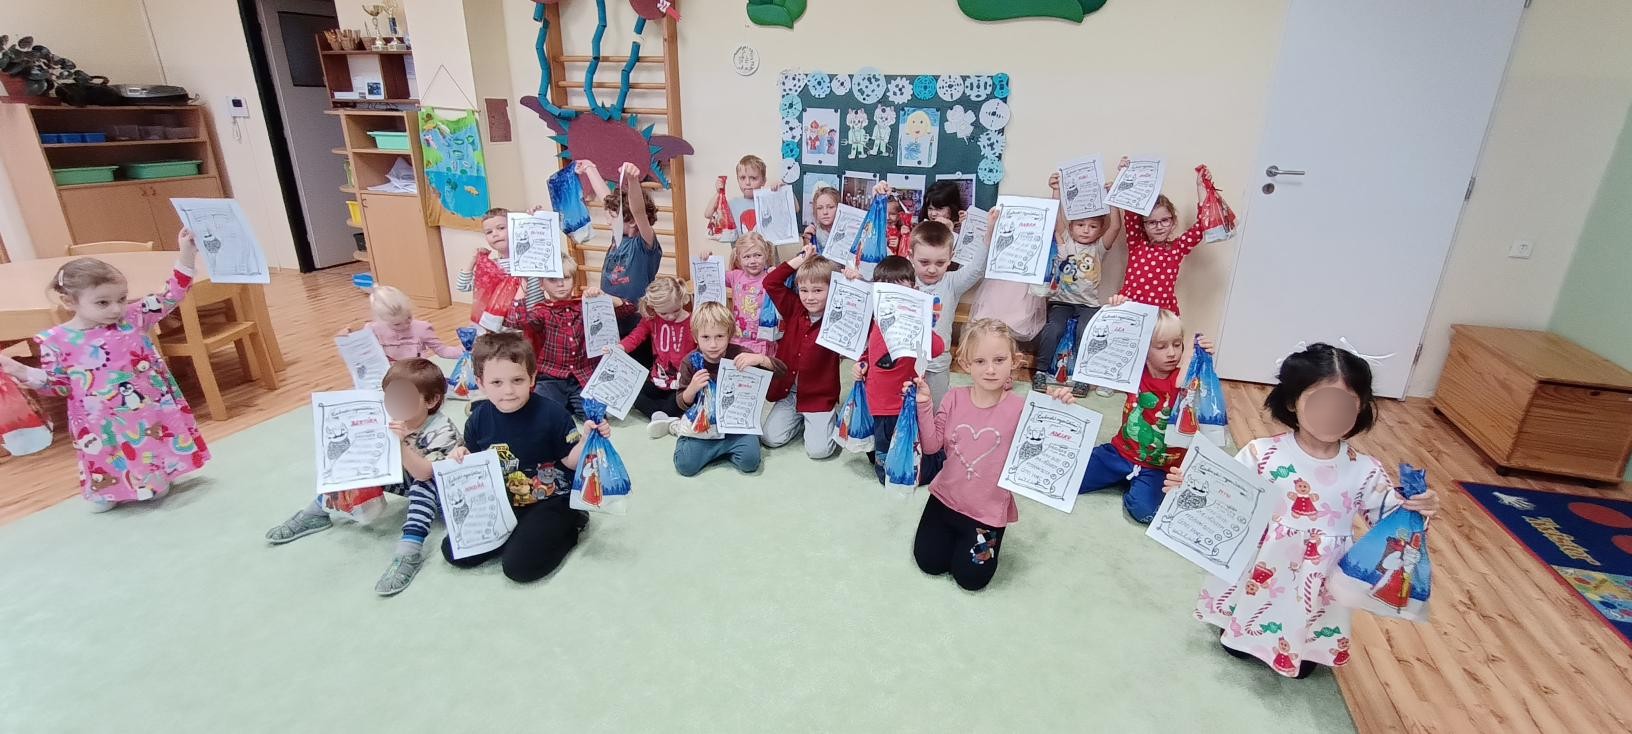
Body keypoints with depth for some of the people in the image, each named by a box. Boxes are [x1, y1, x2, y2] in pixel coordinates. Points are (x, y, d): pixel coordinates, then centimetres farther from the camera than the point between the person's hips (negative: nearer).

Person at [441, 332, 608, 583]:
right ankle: (519, 534, 11)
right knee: (453, 551, 0)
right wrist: (460, 459, -12)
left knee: (519, 565, -20)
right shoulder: (478, 419, -4)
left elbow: (571, 461, -11)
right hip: (501, 504, 6)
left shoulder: (551, 413, -19)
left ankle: (569, 526, 4)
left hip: (550, 500, -5)